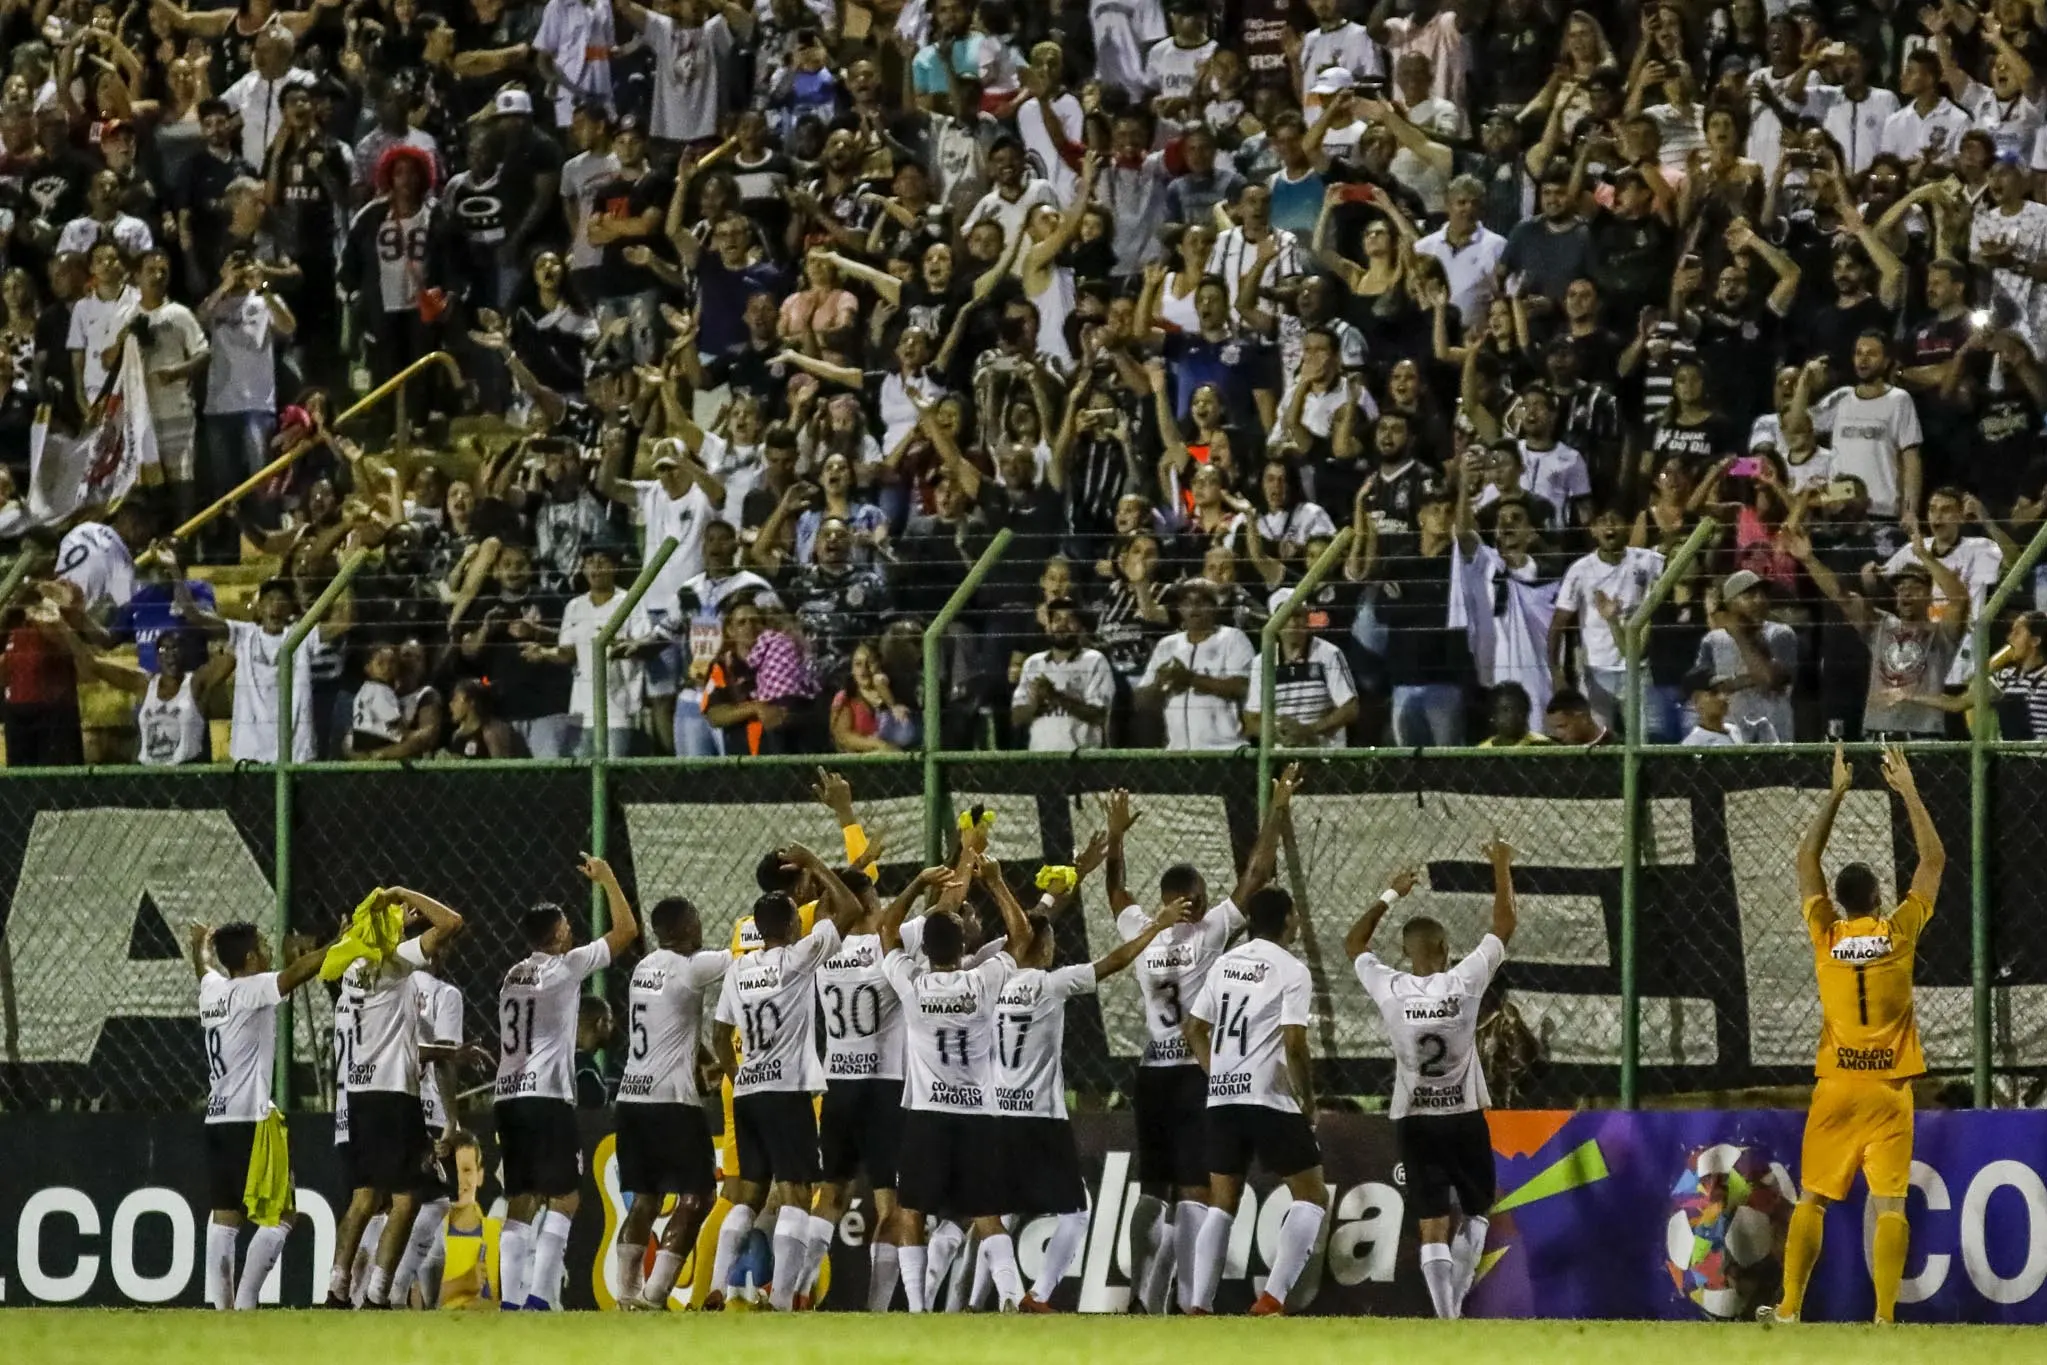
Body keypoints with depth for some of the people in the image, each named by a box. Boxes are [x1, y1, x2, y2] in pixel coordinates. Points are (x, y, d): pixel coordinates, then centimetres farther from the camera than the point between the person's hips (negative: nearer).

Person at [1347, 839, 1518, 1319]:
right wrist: (1502, 868, 12)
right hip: (1464, 1116, -1)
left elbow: (1354, 944, 13)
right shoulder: (1464, 983, -12)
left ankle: (1446, 1316, -9)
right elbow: (1504, 928, 0)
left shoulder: (1390, 989, -8)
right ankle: (1456, 1299, 9)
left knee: (1433, 1223, -1)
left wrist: (1390, 896, 20)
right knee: (1474, 1211, 19)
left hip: (1414, 1119, 1)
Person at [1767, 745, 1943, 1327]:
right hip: (1890, 1088, -1)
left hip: (1837, 1087, 1)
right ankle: (1885, 1317, -12)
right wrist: (1907, 790, 13)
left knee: (1812, 1199, 9)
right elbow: (1934, 860, 7)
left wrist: (1836, 793, 15)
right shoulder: (1901, 930, -4)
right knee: (1890, 1202, -5)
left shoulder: (1827, 935, -1)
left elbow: (1807, 860, 11)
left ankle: (1789, 1308, 8)